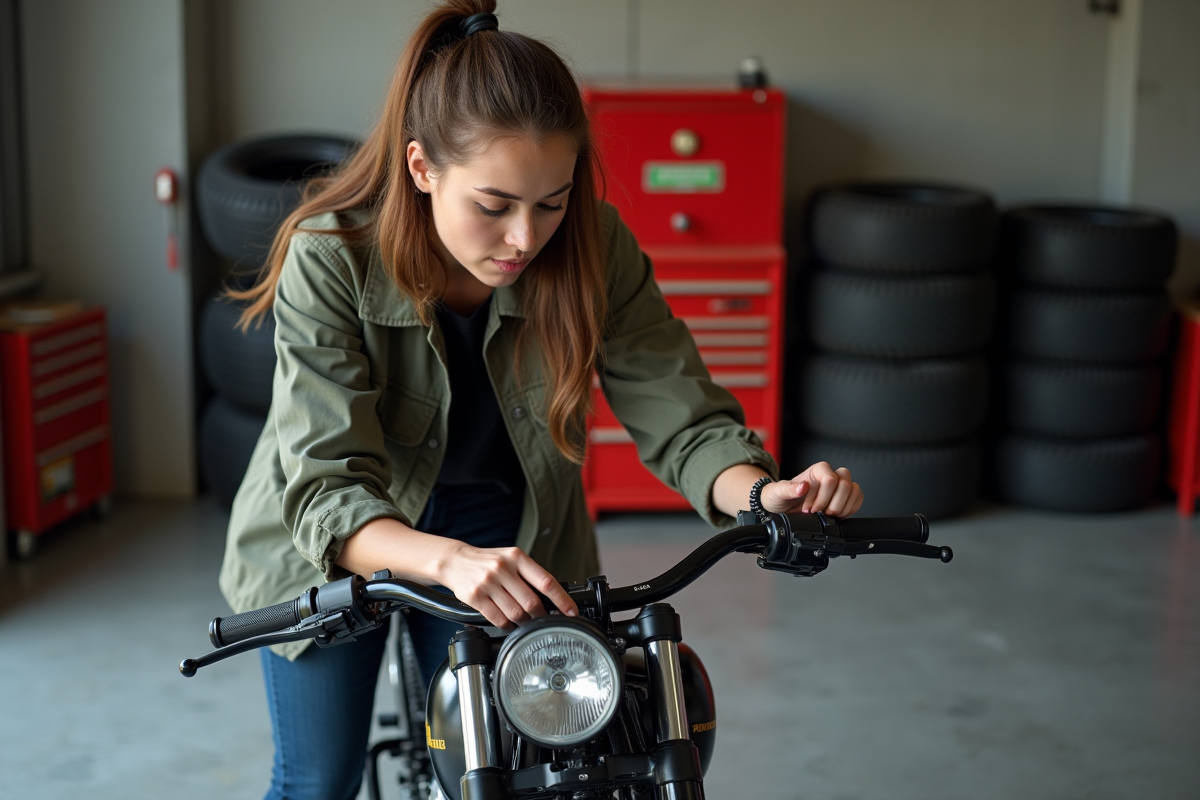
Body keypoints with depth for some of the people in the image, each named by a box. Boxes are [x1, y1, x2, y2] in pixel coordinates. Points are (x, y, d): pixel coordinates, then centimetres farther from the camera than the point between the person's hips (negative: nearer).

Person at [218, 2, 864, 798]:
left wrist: (767, 494, -44)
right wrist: (449, 562, -57)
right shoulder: (331, 257, -31)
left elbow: (681, 418, -21)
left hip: (503, 529, 2)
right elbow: (326, 490, -37)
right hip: (329, 542, -2)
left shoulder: (595, 250, -24)